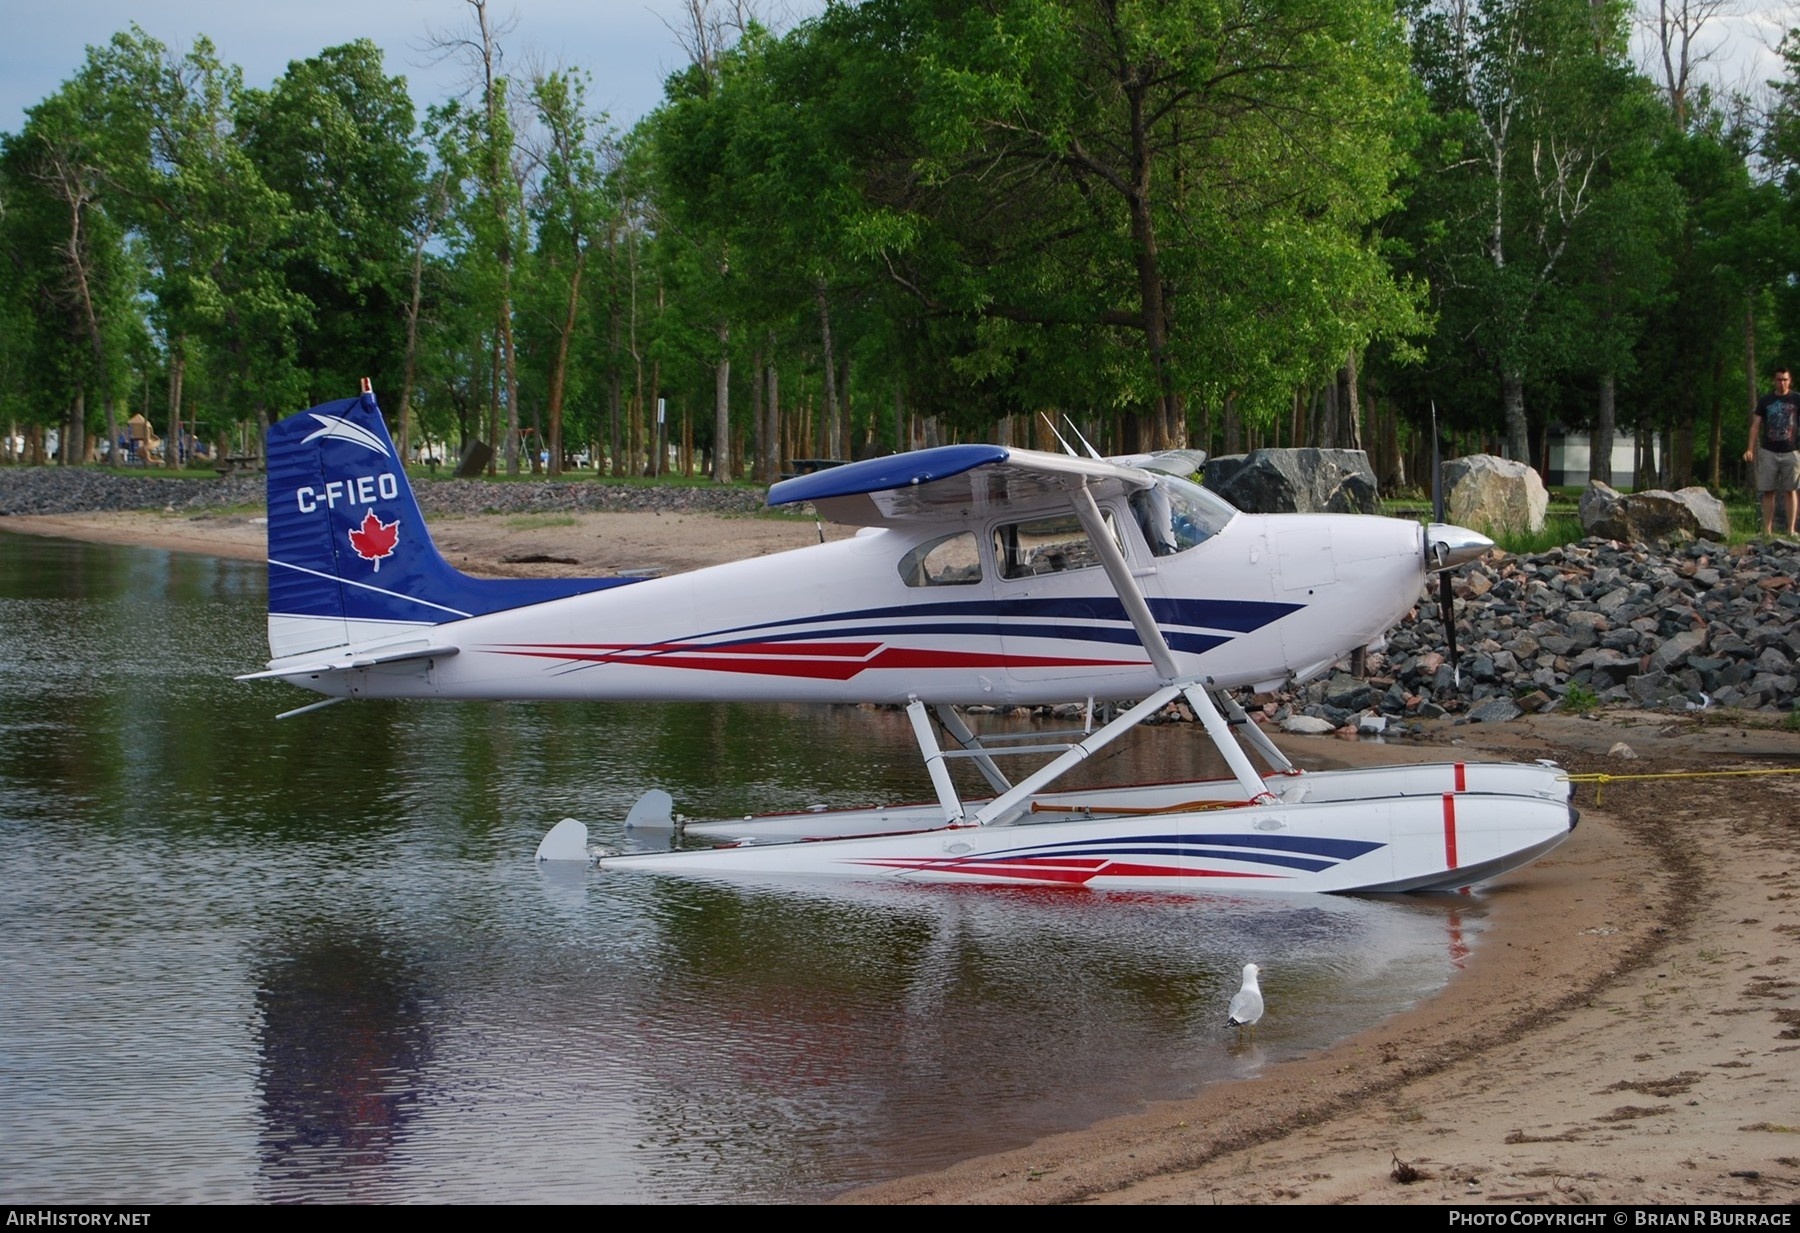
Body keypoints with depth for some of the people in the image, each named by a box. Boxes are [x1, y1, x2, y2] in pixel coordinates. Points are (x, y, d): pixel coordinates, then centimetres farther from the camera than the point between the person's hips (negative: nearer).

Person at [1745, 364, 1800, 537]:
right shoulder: (1766, 401, 7)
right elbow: (1755, 425, 6)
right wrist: (1750, 449, -5)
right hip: (1768, 452, 1)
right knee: (1768, 492, 0)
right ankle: (1767, 530, 2)